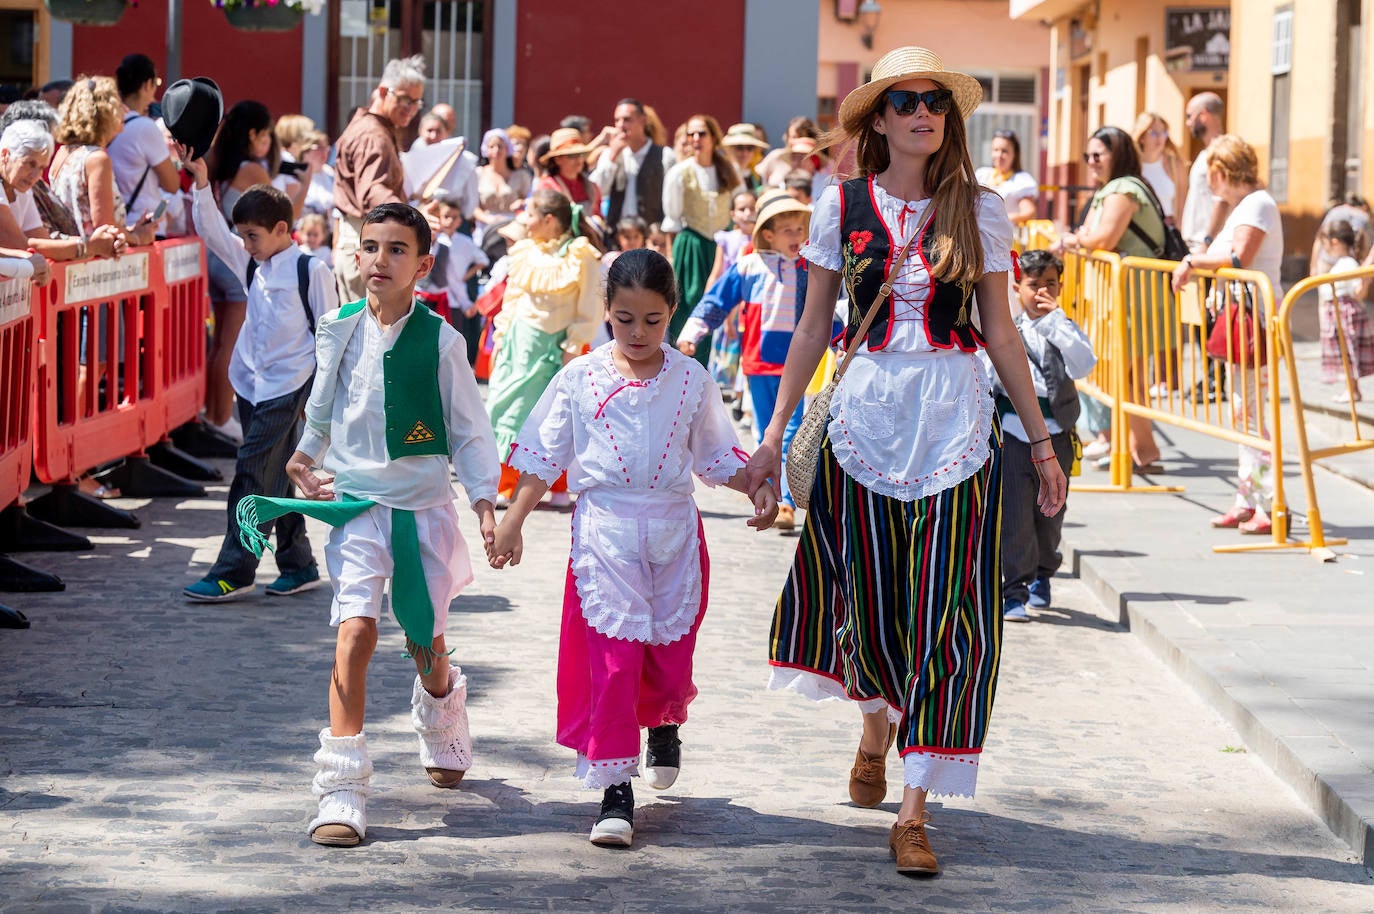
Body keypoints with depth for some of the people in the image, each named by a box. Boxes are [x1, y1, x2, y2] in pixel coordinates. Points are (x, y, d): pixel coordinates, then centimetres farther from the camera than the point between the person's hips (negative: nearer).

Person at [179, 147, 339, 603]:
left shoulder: (312, 270, -8)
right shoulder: (251, 264, 10)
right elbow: (210, 231, 6)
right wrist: (201, 182, -6)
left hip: (287, 385, -7)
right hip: (252, 384, 7)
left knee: (253, 475, -10)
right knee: (274, 478, 11)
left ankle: (233, 573, -10)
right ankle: (298, 566, 19)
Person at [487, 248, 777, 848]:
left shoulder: (691, 381, 4)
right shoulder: (580, 378, 1)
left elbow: (717, 455, 13)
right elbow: (543, 457, 5)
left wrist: (757, 488, -3)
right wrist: (513, 522, 1)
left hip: (674, 532, 2)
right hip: (605, 531, -2)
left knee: (670, 651, 6)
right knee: (611, 655, -9)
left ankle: (665, 726, 43)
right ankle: (614, 791, -5)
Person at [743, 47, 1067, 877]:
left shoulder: (980, 210, 1)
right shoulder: (842, 207, 2)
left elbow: (1000, 332, 6)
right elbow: (814, 328, 7)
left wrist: (1041, 439, 6)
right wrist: (776, 434, 6)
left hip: (956, 422, -1)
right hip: (868, 414, 1)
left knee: (942, 608, -5)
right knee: (870, 595, 9)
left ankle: (915, 812, -3)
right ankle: (876, 730, 42)